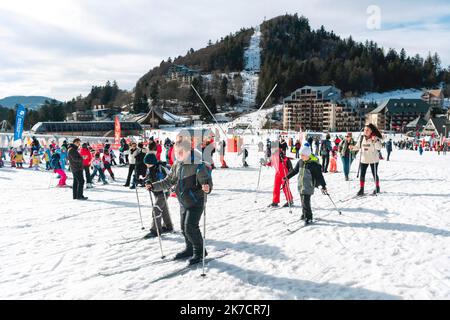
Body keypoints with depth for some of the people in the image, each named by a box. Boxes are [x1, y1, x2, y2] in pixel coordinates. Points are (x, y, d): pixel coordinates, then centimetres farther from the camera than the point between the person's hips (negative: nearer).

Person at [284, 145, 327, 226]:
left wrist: (323, 186, -14)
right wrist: (287, 177, 22)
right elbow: (295, 170, 18)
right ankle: (304, 214, 32)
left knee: (305, 202, -11)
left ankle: (308, 218, -1)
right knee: (303, 200, 15)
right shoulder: (300, 162, 4)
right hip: (301, 185, 6)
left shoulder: (314, 164, -14)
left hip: (309, 186, -6)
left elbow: (319, 175, -12)